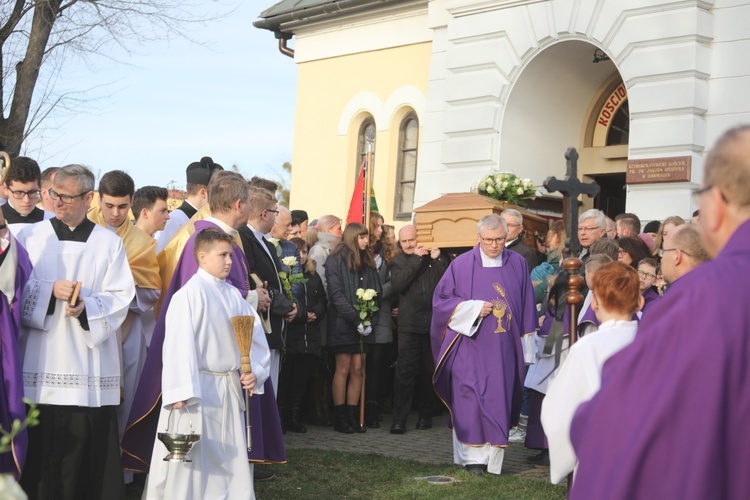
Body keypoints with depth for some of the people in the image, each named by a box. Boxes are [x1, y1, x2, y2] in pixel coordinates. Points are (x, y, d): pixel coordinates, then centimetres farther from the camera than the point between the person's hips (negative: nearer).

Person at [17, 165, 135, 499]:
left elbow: (121, 297, 2)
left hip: (90, 360, 0)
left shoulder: (109, 243, 7)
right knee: (39, 444, -3)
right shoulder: (30, 237, 8)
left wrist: (87, 307, -16)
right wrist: (50, 291, -13)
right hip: (41, 363, 0)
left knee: (89, 450, -3)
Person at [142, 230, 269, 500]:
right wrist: (181, 392, -21)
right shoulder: (189, 294, -13)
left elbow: (255, 336, 11)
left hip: (229, 388, 7)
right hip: (198, 389, -7)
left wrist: (255, 371, -3)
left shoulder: (234, 295, 8)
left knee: (231, 456, 12)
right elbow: (178, 344, -17)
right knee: (192, 459, 1)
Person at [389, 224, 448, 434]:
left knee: (429, 371, 9)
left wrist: (438, 259, -12)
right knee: (405, 371, -8)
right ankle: (399, 419, -10)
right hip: (409, 324, -1)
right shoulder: (398, 261, 7)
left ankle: (424, 415, 21)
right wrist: (416, 259, -13)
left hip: (433, 322, 2)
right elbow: (397, 284, -13)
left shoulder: (435, 257, 8)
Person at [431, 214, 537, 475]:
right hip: (470, 347, -2)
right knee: (471, 400, -5)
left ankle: (493, 458, 9)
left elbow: (526, 308, 10)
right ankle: (473, 457, 2)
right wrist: (474, 308, -13)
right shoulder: (462, 265, -2)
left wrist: (527, 345, 8)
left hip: (504, 349, 2)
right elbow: (441, 300, -1)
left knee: (500, 401, 2)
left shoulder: (518, 264, 5)